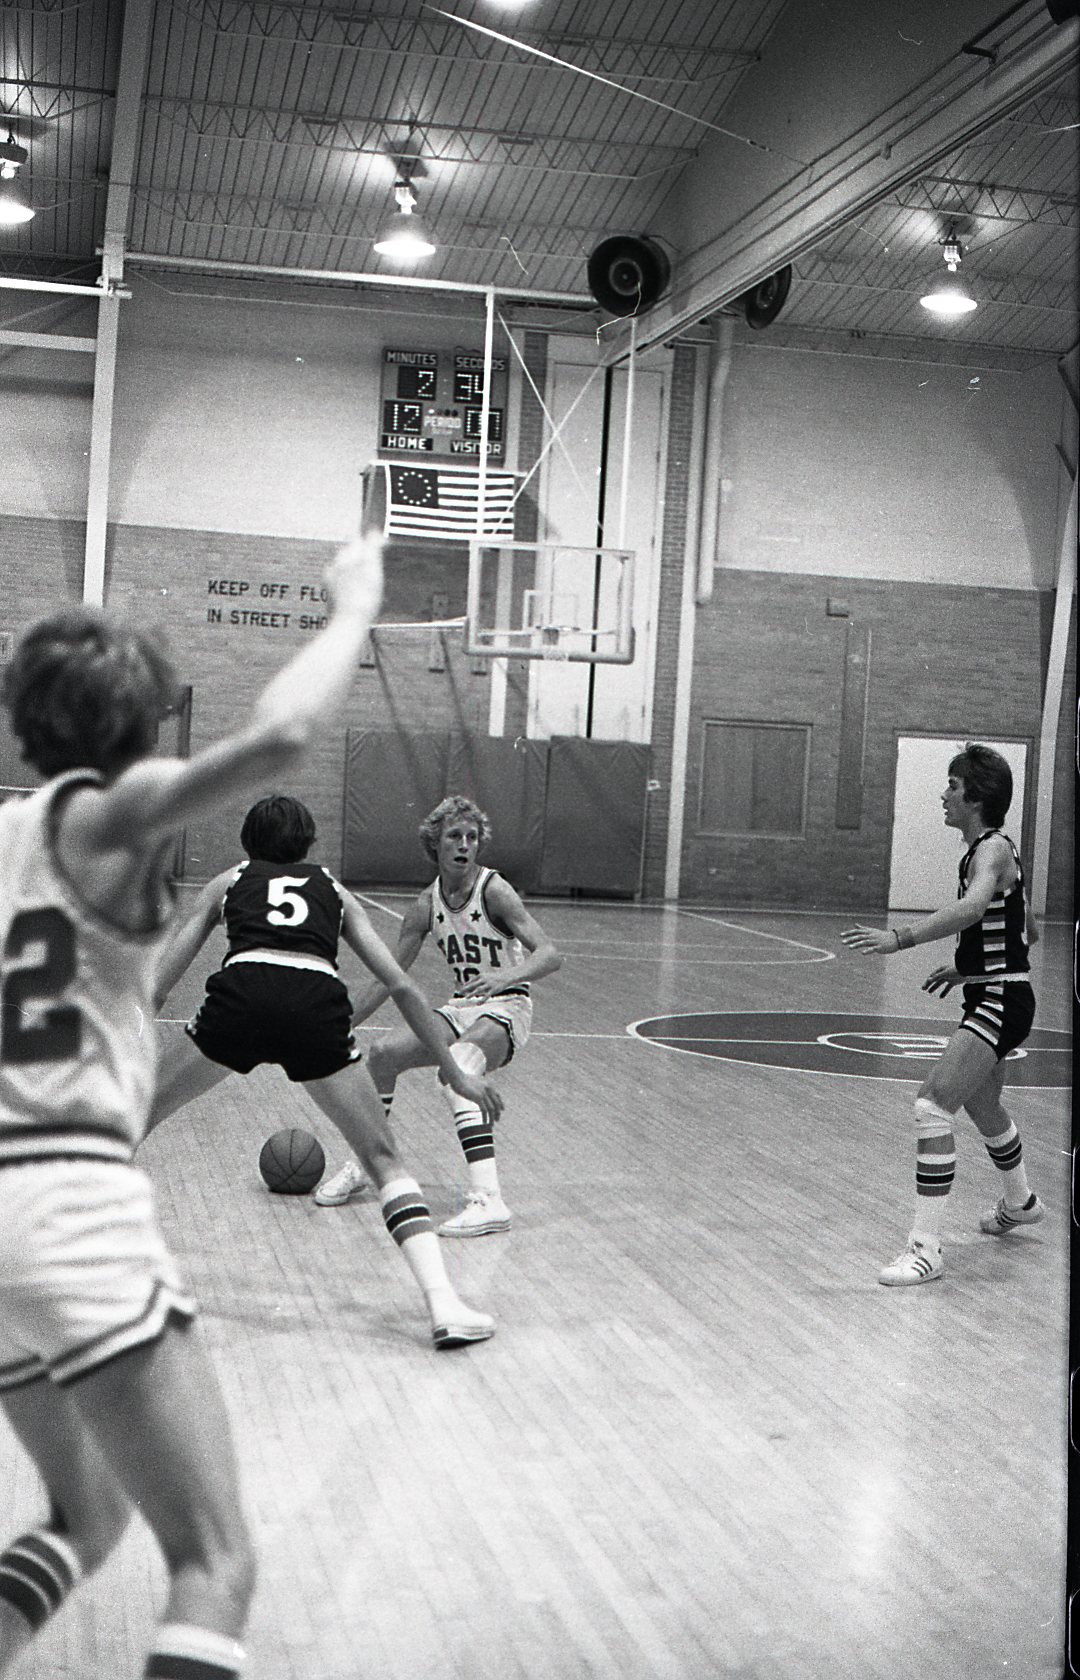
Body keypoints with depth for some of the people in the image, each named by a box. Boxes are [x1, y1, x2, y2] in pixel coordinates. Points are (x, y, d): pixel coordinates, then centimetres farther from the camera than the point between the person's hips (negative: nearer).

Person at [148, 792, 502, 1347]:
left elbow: (156, 984, 26)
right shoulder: (333, 889, 32)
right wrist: (454, 1072, 30)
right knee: (384, 1159, 12)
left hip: (240, 994, 0)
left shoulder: (228, 882, 31)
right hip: (317, 1004, 0)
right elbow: (402, 987, 25)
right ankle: (444, 1304, -2)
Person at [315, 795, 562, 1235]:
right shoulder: (428, 905, 2)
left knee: (457, 1068, -33)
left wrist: (507, 976, -43)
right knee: (383, 1052, -7)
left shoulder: (493, 890, -15)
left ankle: (488, 1199, -42)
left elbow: (550, 954, -24)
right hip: (462, 1008, 6)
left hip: (506, 1008, -6)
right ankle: (361, 1163, 16)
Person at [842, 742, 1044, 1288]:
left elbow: (972, 907, -39)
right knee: (981, 1106, 29)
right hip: (989, 997, 11)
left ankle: (926, 1248, -19)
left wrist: (901, 937, -48)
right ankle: (1019, 1202, 55)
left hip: (1000, 1002, -11)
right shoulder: (988, 850, 13)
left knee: (933, 1104, -20)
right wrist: (967, 966, 20)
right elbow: (1028, 930, 24)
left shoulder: (994, 850, -16)